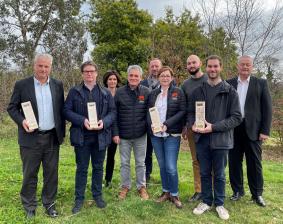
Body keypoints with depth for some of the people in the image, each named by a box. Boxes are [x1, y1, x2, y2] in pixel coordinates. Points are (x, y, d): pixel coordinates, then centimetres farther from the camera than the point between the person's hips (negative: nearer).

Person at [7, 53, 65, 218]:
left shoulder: (58, 85, 5)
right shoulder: (22, 85, -2)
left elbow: (62, 109, 9)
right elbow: (12, 107, 2)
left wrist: (62, 132, 6)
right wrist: (22, 121, -17)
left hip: (52, 137, 2)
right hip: (31, 138, -2)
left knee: (52, 174, 11)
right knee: (30, 175, 9)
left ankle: (50, 204, 28)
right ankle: (29, 207, 26)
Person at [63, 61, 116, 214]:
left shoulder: (106, 93, 6)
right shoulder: (74, 92, 2)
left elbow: (113, 112, 4)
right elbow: (67, 111, -4)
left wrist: (104, 122, -16)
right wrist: (82, 121, -18)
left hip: (100, 136, 2)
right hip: (81, 136, -1)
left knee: (98, 167, 14)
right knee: (81, 168, 9)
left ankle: (97, 195, 31)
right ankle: (79, 198, 23)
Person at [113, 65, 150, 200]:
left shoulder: (146, 92, -2)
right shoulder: (120, 92, -3)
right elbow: (114, 114, -1)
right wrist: (115, 133, -5)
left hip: (140, 135, 0)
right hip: (123, 135, 0)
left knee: (140, 163, 12)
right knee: (124, 163, 12)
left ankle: (141, 187, 28)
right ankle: (125, 186, 29)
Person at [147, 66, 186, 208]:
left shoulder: (178, 92, 0)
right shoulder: (153, 93, 11)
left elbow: (182, 111, -7)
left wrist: (167, 124, -16)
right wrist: (151, 123, -10)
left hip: (172, 135, -4)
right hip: (156, 135, 4)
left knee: (171, 167, -5)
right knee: (162, 166, 12)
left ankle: (174, 194, 15)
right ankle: (166, 192, 29)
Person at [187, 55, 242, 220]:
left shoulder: (230, 91, -3)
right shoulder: (198, 90, 7)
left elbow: (237, 117, -7)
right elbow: (191, 112, 12)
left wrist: (214, 127, -17)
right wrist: (193, 124, -10)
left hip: (221, 139, -2)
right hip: (201, 139, 3)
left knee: (219, 174, 12)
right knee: (205, 173, 14)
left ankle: (219, 203, 30)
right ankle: (206, 201, 31)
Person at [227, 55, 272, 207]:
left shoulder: (261, 83, 4)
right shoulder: (229, 84, 7)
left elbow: (267, 108, 1)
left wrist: (265, 131, -6)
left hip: (253, 129, -1)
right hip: (233, 129, 1)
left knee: (254, 163, 6)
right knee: (234, 162, 9)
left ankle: (257, 194, 21)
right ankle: (237, 191, 24)